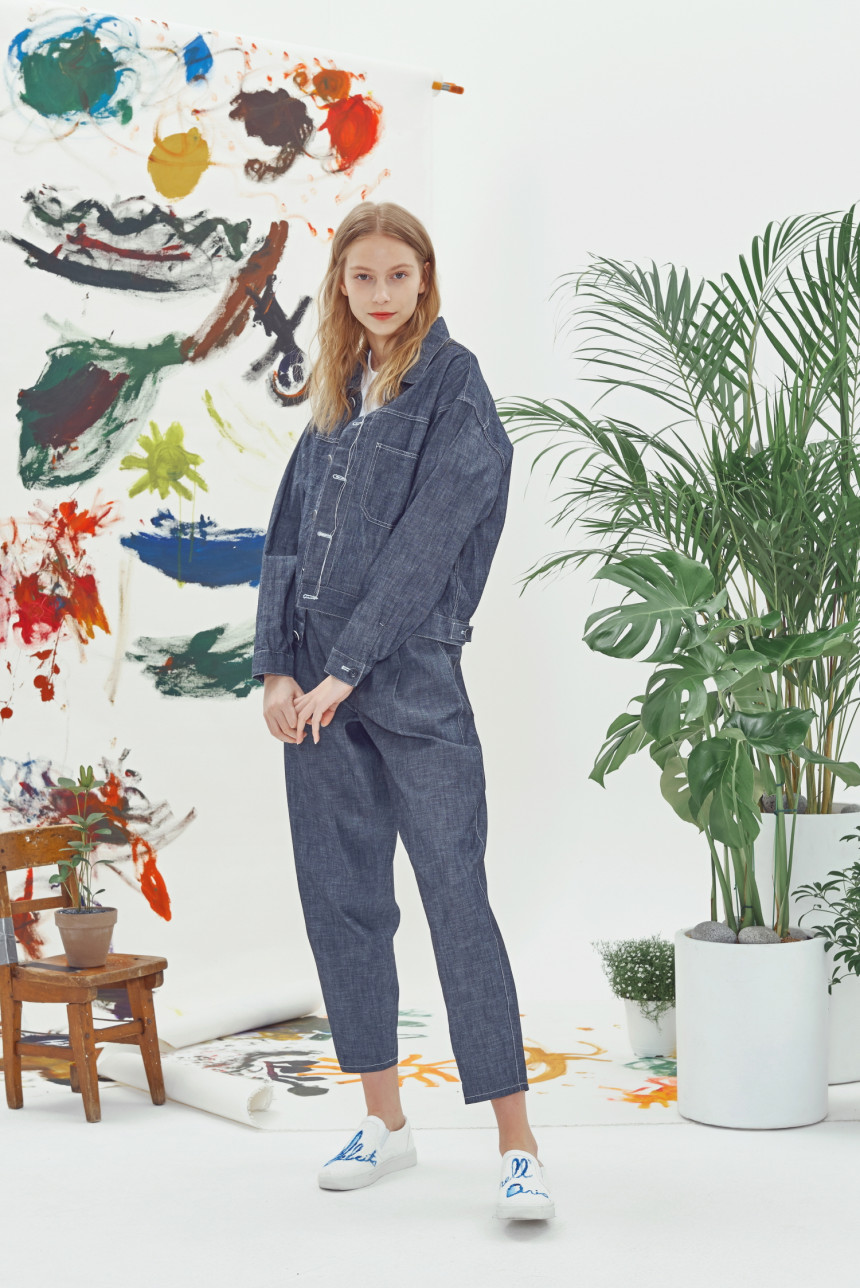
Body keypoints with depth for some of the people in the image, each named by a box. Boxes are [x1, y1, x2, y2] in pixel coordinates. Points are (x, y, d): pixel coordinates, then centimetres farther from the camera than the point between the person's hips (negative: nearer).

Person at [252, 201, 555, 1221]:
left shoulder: (454, 384, -3)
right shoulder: (336, 398, 16)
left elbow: (426, 540, -12)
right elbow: (287, 533, 12)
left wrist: (345, 667, -15)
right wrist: (276, 668, -1)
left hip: (412, 676, -6)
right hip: (316, 685, 7)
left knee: (456, 899, -8)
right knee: (340, 899, 9)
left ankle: (517, 1146, -2)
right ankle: (385, 1121, 22)